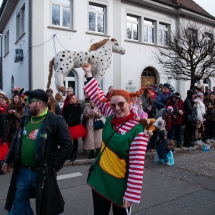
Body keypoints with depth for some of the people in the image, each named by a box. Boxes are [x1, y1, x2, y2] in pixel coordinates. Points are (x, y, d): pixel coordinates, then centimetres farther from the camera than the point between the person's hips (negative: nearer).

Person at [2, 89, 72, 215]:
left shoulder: (56, 121, -14)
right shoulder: (25, 120, 6)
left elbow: (67, 145, -15)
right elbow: (16, 141, 16)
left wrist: (55, 166, -14)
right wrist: (8, 160, 15)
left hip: (43, 173, -6)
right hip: (22, 172, 6)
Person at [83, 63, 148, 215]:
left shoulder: (138, 130, -21)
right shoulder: (110, 117, -4)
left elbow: (137, 166, -19)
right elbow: (99, 97, 10)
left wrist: (131, 195, -17)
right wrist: (89, 74, 11)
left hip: (119, 184, -5)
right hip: (99, 178, 6)